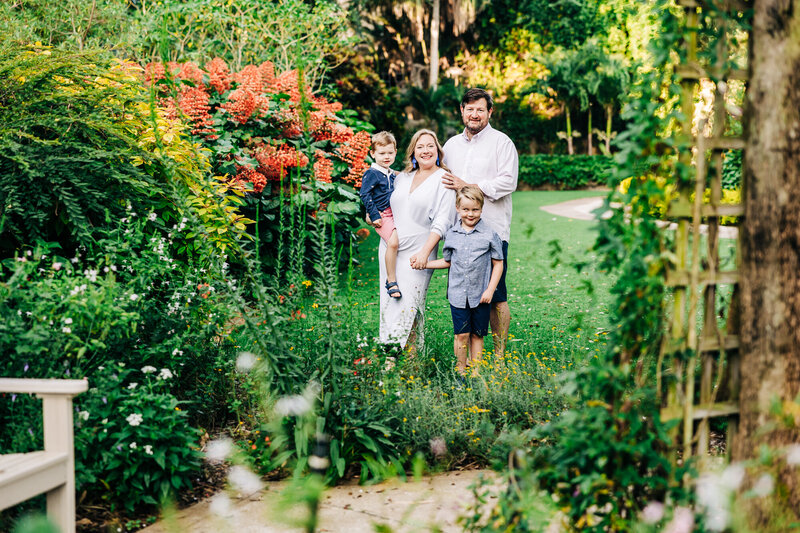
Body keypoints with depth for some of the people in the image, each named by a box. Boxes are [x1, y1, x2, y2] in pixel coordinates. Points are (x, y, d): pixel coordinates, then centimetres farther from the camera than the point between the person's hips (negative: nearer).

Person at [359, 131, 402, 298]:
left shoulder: (391, 174, 16)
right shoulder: (371, 174, -9)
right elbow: (365, 195, -13)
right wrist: (374, 216, -16)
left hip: (394, 214, 9)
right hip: (382, 216, -9)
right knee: (393, 241, -27)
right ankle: (391, 281, -22)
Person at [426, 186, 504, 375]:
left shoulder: (489, 234, -4)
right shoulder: (451, 234, 3)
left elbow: (498, 264, 1)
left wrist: (490, 290, -5)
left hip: (480, 294, -1)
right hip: (458, 294, 1)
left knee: (477, 334, 7)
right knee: (461, 334, 0)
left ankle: (476, 371, 16)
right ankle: (460, 371, 12)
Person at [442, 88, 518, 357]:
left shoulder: (501, 142, 0)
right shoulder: (451, 144, 18)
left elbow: (508, 182, -11)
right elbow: (441, 181, 29)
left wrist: (467, 186, -15)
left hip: (492, 231, -5)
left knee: (495, 296, -2)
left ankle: (500, 354, 7)